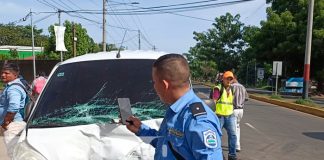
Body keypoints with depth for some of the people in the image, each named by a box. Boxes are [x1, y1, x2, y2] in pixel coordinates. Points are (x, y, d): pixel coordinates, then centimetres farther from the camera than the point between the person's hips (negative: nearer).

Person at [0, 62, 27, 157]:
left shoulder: (13, 88, -18)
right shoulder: (12, 86, 17)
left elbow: (13, 107, -31)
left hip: (13, 125, -11)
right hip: (14, 124, 11)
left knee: (13, 152, -8)